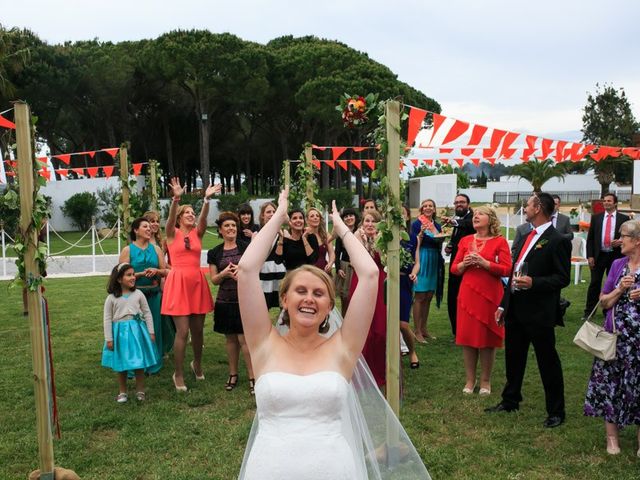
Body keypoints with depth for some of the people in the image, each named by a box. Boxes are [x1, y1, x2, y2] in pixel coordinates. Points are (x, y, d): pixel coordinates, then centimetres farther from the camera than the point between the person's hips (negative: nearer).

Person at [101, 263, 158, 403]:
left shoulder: (138, 294, 0)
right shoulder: (111, 298, -4)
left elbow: (147, 313, 5)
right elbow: (107, 319, -1)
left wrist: (151, 332, 2)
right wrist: (109, 339, -4)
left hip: (137, 331, 1)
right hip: (120, 332, -1)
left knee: (140, 363, 6)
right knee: (121, 365, 9)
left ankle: (140, 390, 20)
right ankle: (122, 392, 25)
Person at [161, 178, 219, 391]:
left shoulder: (197, 233, 9)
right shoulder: (172, 233, 2)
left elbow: (203, 217, -9)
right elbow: (170, 217, -17)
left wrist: (207, 199, -25)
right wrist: (176, 198, -34)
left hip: (197, 282, 4)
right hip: (178, 283, -3)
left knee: (198, 329, 12)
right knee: (182, 331, -6)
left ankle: (197, 364, 35)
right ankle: (178, 374, 7)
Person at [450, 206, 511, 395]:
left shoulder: (499, 241, -1)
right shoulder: (465, 241, 10)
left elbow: (507, 270, -9)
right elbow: (454, 269, 11)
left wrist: (484, 262, -17)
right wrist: (464, 263, -9)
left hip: (490, 295, -3)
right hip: (468, 294, 3)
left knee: (487, 338, 3)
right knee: (467, 337, 5)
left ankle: (485, 381, 17)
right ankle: (470, 380, 18)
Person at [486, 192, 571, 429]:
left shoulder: (557, 241, -12)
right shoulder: (526, 238, 13)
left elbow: (563, 278, -14)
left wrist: (534, 283, -26)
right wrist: (503, 305, 15)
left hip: (539, 313, -8)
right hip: (515, 309, 8)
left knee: (547, 361, 5)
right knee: (513, 357, 18)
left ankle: (556, 411, 19)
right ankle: (510, 401, 34)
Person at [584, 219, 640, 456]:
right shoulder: (618, 265, 5)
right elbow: (604, 302, 6)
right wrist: (620, 289, -11)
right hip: (615, 336, 3)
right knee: (610, 383, 6)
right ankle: (611, 436, 20)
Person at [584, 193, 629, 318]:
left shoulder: (624, 218, 2)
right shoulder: (596, 217, 5)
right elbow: (590, 238, 4)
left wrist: (622, 241, -16)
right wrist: (590, 256, -3)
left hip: (616, 256, 0)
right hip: (599, 256, 1)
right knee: (594, 283, 4)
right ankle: (589, 311, 11)